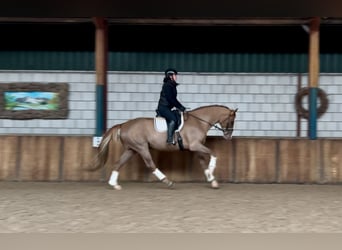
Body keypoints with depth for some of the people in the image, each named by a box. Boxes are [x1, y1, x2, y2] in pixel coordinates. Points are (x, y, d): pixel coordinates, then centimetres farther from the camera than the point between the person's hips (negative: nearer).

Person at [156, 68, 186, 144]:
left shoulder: (172, 86, 17)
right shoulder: (167, 85, -12)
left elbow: (174, 99, 21)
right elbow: (170, 99, -19)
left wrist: (181, 107, 11)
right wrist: (180, 107, -16)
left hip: (167, 108, 10)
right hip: (163, 107, -10)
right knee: (173, 119, -27)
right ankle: (170, 139, -29)